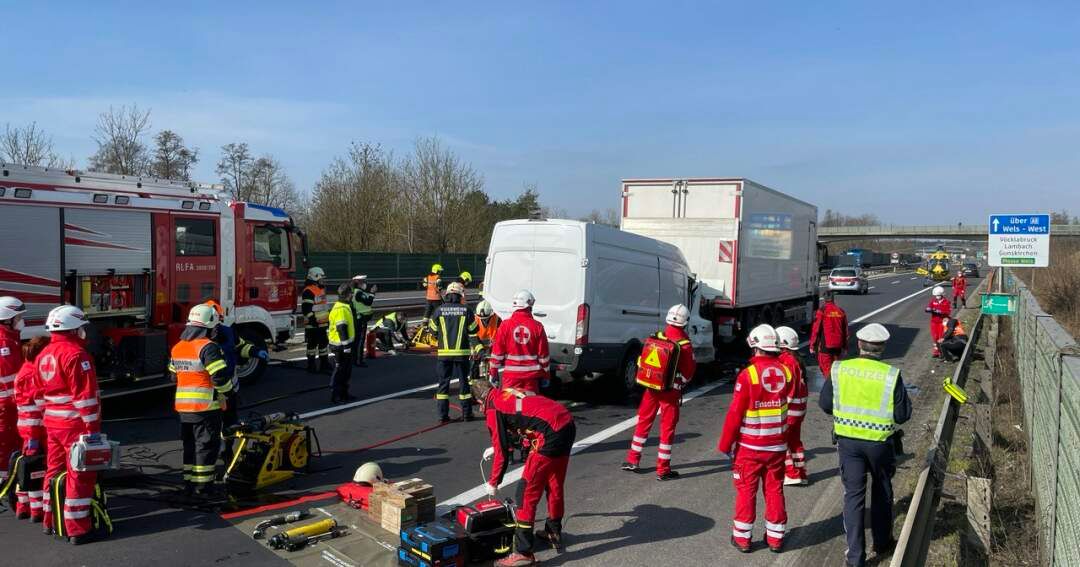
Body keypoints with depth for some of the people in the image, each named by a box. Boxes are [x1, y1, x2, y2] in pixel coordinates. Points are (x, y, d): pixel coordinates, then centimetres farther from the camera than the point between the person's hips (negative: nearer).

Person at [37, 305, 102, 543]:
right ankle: (77, 529, 0)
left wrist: (46, 421, 25)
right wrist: (92, 428, -18)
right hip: (75, 424, -9)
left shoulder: (43, 355, 11)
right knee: (80, 475, -3)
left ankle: (51, 521, 30)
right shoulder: (76, 354, -17)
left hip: (52, 424, 9)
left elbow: (40, 394, 17)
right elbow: (84, 396, -21)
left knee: (54, 470, 18)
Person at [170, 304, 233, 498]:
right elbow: (221, 376, -19)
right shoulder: (208, 347, -16)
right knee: (206, 445, 0)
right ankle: (203, 486, 3)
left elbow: (174, 374, 18)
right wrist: (227, 391, -1)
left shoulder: (177, 348, 11)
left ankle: (189, 483, 22)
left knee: (190, 445, 17)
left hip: (182, 404, 8)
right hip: (206, 405, -8)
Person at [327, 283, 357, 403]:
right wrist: (346, 346, -23)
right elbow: (341, 328, -24)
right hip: (341, 345, -10)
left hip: (345, 344, 10)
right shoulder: (341, 309, -19)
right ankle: (335, 395, 1)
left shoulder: (345, 306, 15)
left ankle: (343, 393, 25)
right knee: (340, 370, -4)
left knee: (346, 370, 16)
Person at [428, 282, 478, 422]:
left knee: (443, 382, 8)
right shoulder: (466, 310, -4)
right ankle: (467, 414, 15)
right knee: (463, 381, 10)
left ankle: (443, 415, 6)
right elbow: (473, 331, 0)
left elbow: (433, 330, 7)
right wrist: (476, 347, 14)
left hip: (444, 353, 0)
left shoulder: (439, 310, -3)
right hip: (462, 352, 0)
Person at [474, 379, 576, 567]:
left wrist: (493, 483, 15)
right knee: (555, 484, 26)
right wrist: (496, 447, 48)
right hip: (568, 424, 9)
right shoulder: (510, 393, 23)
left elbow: (502, 451, 2)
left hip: (551, 434, -9)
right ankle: (554, 532, 45)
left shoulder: (493, 409, 0)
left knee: (527, 491, 1)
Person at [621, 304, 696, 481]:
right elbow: (689, 373, -5)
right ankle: (663, 470, 11)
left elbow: (642, 361, 4)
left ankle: (632, 460, 25)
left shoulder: (655, 338, -5)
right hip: (670, 391, -4)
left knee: (644, 421, 17)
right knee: (667, 427, 6)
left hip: (651, 387, 4)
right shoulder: (685, 346, -16)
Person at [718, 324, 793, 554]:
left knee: (746, 491, 9)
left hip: (750, 446, -3)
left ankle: (742, 537, 17)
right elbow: (790, 403, 2)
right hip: (778, 445, 4)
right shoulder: (786, 372, -4)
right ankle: (775, 537, 23)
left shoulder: (747, 375, -17)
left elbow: (735, 414, -14)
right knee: (774, 490, 14)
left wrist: (725, 445, -5)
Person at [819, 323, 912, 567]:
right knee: (882, 491, 22)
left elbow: (825, 404, 0)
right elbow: (902, 415, -10)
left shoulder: (839, 369, -8)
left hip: (847, 440, 1)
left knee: (853, 495, 7)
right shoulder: (891, 375, -14)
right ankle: (882, 541, 38)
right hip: (879, 442, -1)